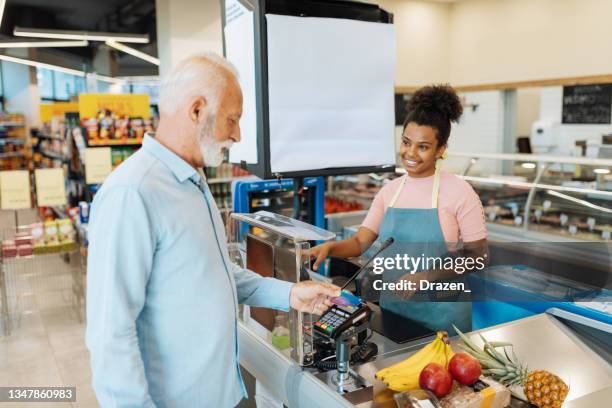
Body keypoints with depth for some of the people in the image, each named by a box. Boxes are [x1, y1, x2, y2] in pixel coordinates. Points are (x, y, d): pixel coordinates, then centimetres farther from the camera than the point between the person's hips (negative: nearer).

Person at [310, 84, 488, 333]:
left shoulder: (458, 192, -11)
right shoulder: (389, 191, 2)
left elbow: (478, 256, -9)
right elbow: (360, 243, 1)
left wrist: (426, 277, -19)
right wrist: (330, 247, -19)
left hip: (441, 314, -4)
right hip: (392, 307, 5)